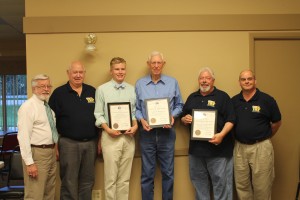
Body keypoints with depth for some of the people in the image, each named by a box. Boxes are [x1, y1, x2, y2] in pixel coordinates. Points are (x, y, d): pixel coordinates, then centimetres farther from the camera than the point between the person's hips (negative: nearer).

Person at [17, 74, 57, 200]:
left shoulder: (49, 106, 13)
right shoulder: (28, 106, -13)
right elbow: (23, 136, -19)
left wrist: (55, 149, 14)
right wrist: (29, 162, -23)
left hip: (51, 152, 8)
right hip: (37, 153, -8)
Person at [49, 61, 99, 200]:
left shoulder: (92, 92, 9)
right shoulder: (59, 93, -1)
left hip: (91, 143, 3)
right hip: (69, 143, -3)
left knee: (87, 182, 12)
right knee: (69, 183, 3)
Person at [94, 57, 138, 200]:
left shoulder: (132, 89, 8)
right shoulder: (102, 89, 0)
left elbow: (135, 112, 10)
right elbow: (98, 114, -2)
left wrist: (135, 126, -8)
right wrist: (108, 129, -15)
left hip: (129, 136, 3)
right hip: (110, 136, -3)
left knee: (125, 178, 11)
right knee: (111, 177, 3)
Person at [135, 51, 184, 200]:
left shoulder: (173, 82, 4)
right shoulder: (140, 83, 4)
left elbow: (179, 105, 8)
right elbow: (135, 108, 5)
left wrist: (173, 116, -10)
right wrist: (141, 119, -12)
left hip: (166, 132, 0)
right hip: (147, 132, 0)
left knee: (168, 172, 7)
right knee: (147, 173, 7)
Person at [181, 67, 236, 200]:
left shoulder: (222, 96, 0)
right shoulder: (192, 97, 15)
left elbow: (230, 120, -7)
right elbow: (183, 118, 20)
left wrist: (221, 134, -22)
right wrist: (185, 119, -3)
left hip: (218, 149, -4)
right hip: (196, 148, 5)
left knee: (221, 182, 0)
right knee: (199, 182, 13)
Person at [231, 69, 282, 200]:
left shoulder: (267, 100, -6)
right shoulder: (234, 101, 3)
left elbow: (277, 122, 4)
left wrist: (265, 137, 11)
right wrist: (241, 136, 7)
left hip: (261, 148, -3)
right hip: (239, 147, 3)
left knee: (262, 186, 6)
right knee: (241, 185, 13)